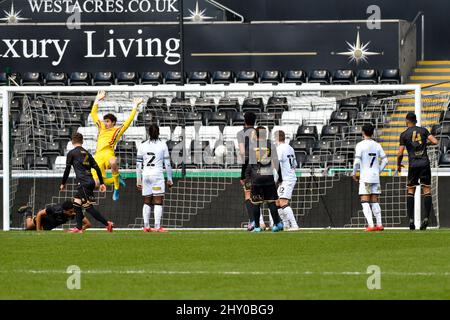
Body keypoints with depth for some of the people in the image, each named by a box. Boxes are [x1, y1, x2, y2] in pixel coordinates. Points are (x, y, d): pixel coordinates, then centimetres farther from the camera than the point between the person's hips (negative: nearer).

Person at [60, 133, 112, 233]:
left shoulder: (72, 153, 0)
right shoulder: (87, 153, 18)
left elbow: (67, 169, -1)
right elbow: (97, 168, 14)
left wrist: (63, 183, 9)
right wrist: (101, 183, 15)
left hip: (83, 183, -8)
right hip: (90, 182, 8)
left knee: (89, 207, -9)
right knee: (76, 203, 13)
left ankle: (107, 224, -15)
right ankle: (79, 228, 10)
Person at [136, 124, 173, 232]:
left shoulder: (142, 146, 6)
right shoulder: (162, 145, -1)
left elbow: (138, 165, 6)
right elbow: (167, 164, -1)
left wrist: (139, 180, 12)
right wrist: (169, 179, 6)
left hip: (146, 175, 3)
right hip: (158, 175, -3)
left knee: (147, 202, 10)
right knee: (158, 202, -2)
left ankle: (146, 226, 5)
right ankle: (157, 226, -10)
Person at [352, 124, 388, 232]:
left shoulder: (360, 145, -7)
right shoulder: (377, 145, 8)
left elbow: (357, 161, -13)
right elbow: (385, 160, 6)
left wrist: (354, 173, 0)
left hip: (365, 178, -5)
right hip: (375, 177, 5)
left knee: (365, 202, -4)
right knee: (375, 202, 12)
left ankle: (370, 225, -16)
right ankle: (379, 224, 6)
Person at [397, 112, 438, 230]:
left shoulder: (404, 134, 2)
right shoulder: (423, 130, 7)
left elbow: (400, 153, -3)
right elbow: (435, 141, -2)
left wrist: (398, 165, 15)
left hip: (413, 164, -1)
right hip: (425, 163, 1)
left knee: (410, 191, 7)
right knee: (427, 190, 1)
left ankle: (411, 219, 0)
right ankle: (426, 218, -11)